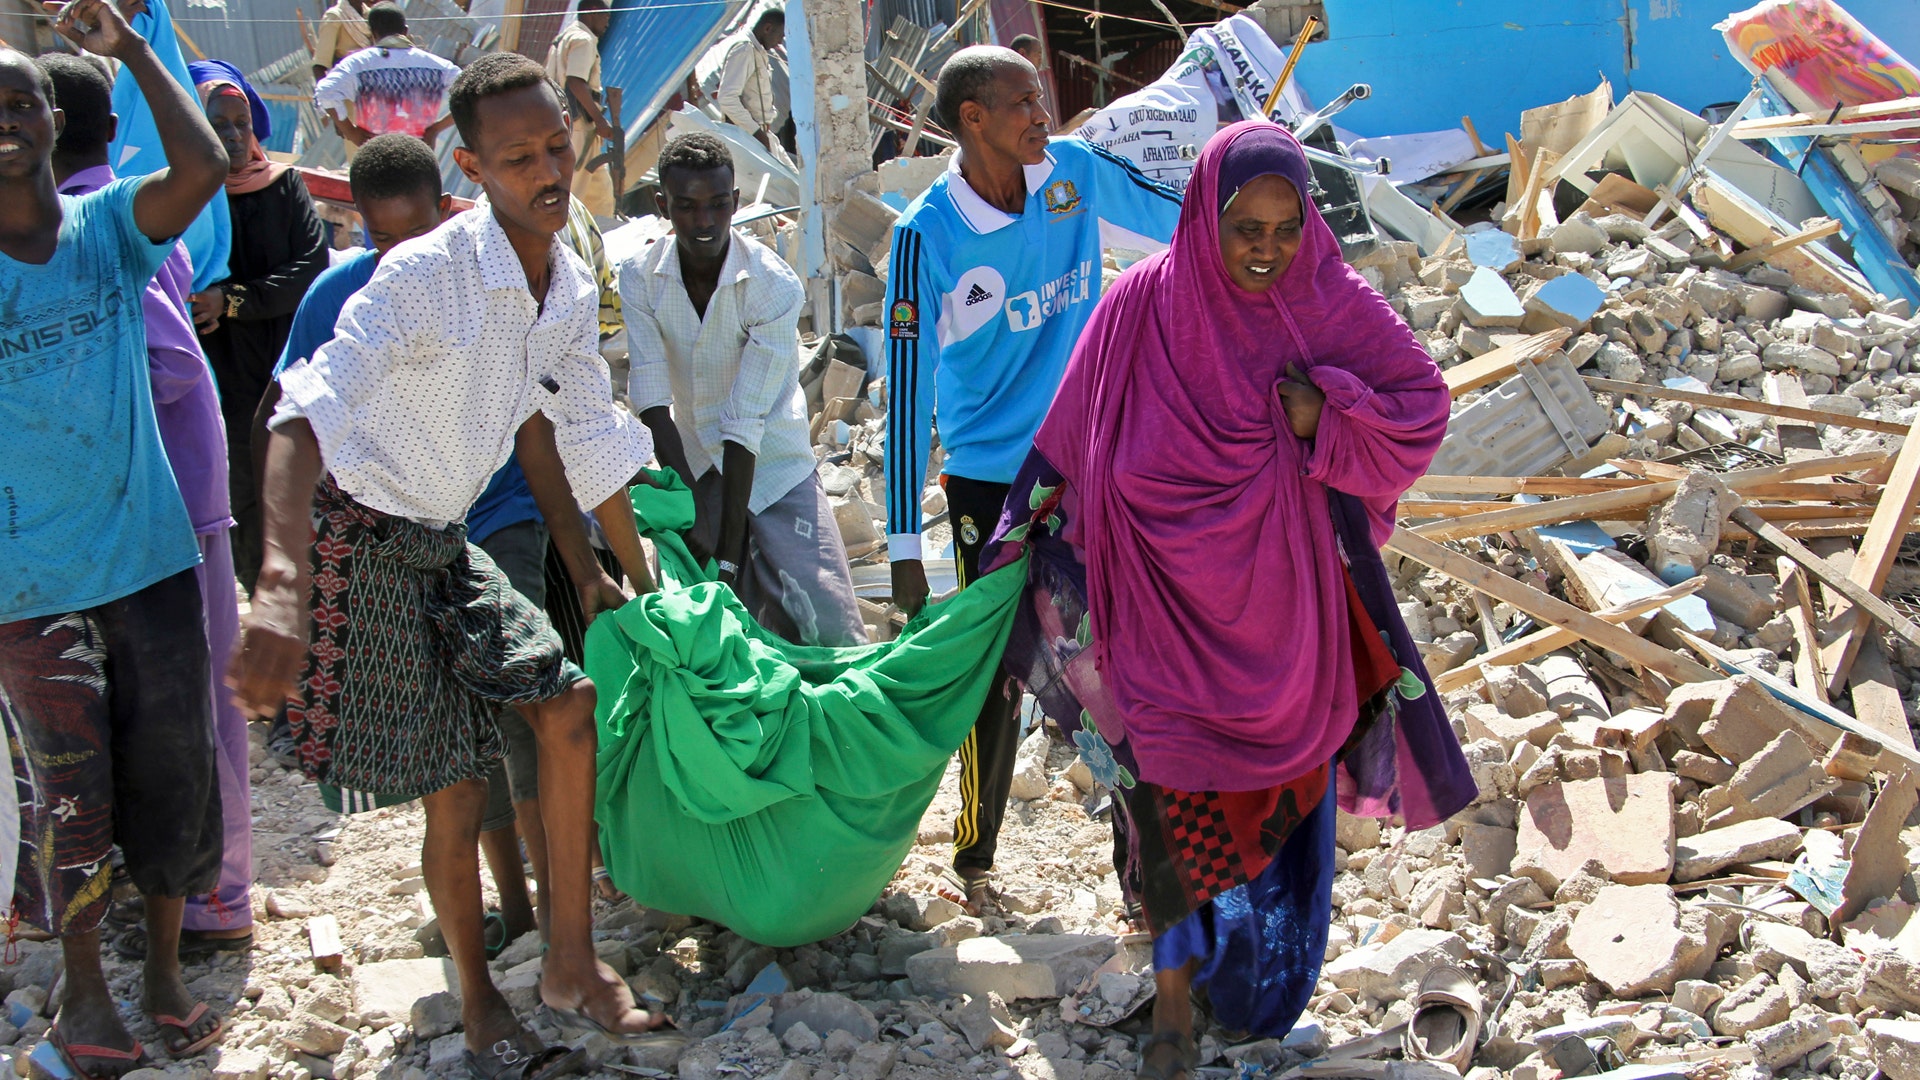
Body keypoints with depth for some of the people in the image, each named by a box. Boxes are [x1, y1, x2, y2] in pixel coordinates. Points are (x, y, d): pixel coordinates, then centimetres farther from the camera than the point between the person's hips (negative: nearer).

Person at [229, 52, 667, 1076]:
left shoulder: (570, 289, 0)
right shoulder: (428, 273, -26)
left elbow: (543, 429, 15)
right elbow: (308, 413, -38)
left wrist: (593, 571, 18)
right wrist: (281, 585, -52)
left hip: (445, 542, 7)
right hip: (365, 544, -7)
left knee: (567, 705, 1)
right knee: (454, 791, -1)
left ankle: (569, 962, 15)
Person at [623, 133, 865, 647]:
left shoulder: (775, 286, -19)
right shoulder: (641, 279, -9)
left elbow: (744, 425, -23)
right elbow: (653, 402, -14)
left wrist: (728, 553, -23)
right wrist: (691, 519, -23)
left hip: (773, 467, -2)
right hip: (693, 467, 3)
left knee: (832, 633, -14)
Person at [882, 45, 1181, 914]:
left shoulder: (1075, 173, -4)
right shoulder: (929, 231, -13)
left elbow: (1187, 229, 12)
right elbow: (907, 386, -12)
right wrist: (904, 541, -13)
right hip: (989, 480, -3)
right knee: (995, 677, 6)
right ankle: (974, 858, 26)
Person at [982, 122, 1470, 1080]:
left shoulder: (1331, 304, -8)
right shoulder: (1141, 304, -11)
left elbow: (1423, 401, -1)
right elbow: (1070, 452, -1)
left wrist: (1330, 414, -20)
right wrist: (1029, 547, 4)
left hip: (1284, 605, 2)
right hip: (1168, 599, -2)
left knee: (1282, 794, 15)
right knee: (1178, 799, 2)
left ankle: (1264, 978, 38)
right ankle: (1175, 987, 22)